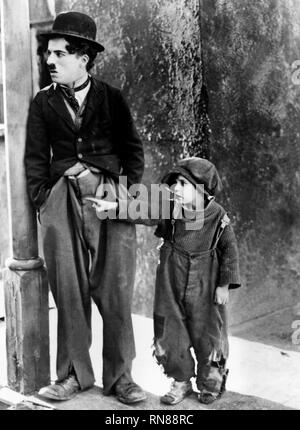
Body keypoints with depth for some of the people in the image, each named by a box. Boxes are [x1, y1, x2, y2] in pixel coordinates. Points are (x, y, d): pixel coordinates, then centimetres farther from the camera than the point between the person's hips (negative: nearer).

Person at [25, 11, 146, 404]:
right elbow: (35, 158, 11)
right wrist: (43, 202, 1)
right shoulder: (44, 102, 11)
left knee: (115, 291, 0)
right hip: (62, 199, 1)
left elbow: (133, 149, 10)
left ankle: (119, 376, 11)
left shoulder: (110, 97, 7)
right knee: (69, 291, 2)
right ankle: (73, 375, 14)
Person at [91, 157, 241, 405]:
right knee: (169, 331, 6)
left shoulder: (218, 216, -13)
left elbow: (229, 249, -5)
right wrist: (113, 205, -34)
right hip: (172, 280, 2)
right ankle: (181, 381, 27)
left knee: (207, 333, 9)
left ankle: (210, 382, 32)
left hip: (205, 284, -2)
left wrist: (225, 284, -6)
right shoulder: (168, 207, -9)